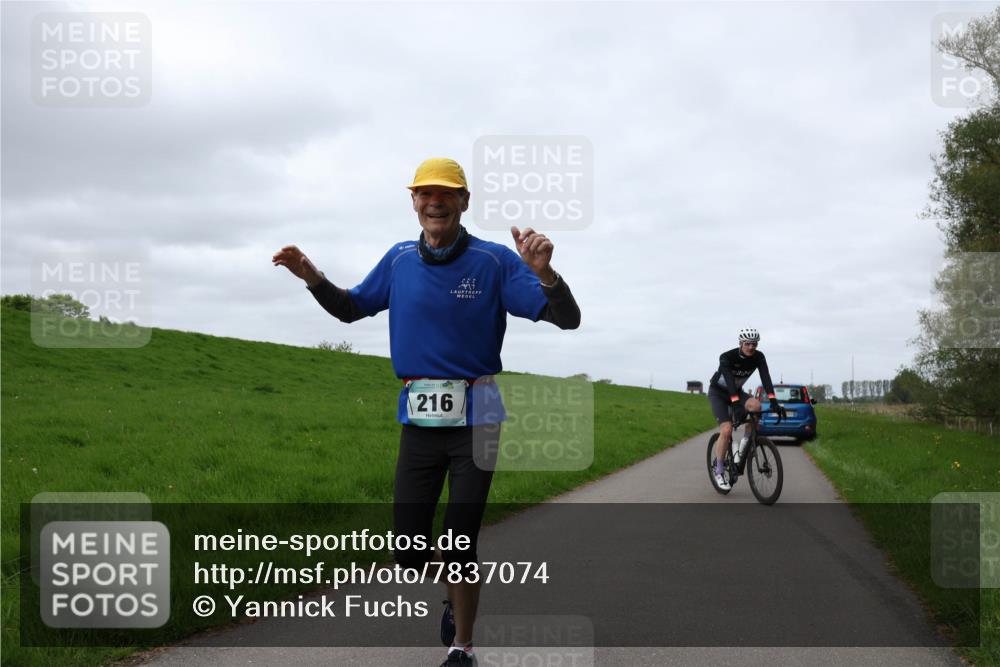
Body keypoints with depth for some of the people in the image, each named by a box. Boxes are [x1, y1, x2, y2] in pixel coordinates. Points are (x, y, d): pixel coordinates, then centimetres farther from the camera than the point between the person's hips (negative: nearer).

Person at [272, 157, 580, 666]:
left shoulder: (494, 261, -8)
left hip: (475, 419, -3)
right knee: (408, 549, 5)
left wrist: (544, 273, -35)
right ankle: (452, 604, 36)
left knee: (460, 543, -2)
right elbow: (350, 308, 18)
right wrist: (312, 277, -2)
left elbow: (567, 319, -13)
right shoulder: (399, 260, 3)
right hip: (418, 419, 4)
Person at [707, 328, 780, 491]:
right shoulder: (727, 357, -28)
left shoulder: (758, 357, -15)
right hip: (718, 392, -4)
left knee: (756, 406, -29)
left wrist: (773, 401, -41)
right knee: (726, 430, -22)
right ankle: (719, 471, -5)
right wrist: (736, 403, -54)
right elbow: (729, 381, -40)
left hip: (737, 391, 4)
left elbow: (766, 378, -26)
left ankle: (742, 447, -12)